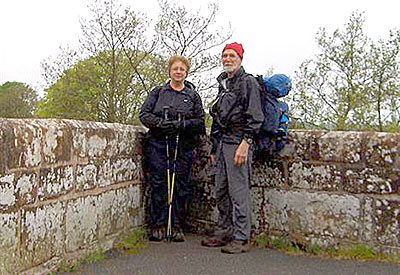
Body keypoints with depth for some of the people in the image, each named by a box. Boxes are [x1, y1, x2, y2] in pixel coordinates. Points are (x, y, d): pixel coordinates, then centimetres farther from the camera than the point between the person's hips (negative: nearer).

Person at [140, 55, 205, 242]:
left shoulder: (193, 95, 13)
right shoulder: (158, 92, 13)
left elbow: (200, 121, 6)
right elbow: (144, 113, 6)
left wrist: (181, 125, -11)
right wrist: (160, 123, -12)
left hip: (184, 145, 0)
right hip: (158, 143, 0)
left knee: (181, 185, -2)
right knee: (158, 183, -3)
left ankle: (178, 227, 8)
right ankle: (158, 226, 5)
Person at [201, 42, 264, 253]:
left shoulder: (248, 82, -2)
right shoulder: (223, 83, 23)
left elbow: (255, 117, -12)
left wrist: (245, 143, -21)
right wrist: (214, 148, 23)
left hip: (238, 140, -9)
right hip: (222, 141, 9)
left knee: (239, 190, -8)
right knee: (221, 191, 11)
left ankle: (241, 238, -3)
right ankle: (224, 233, 21)